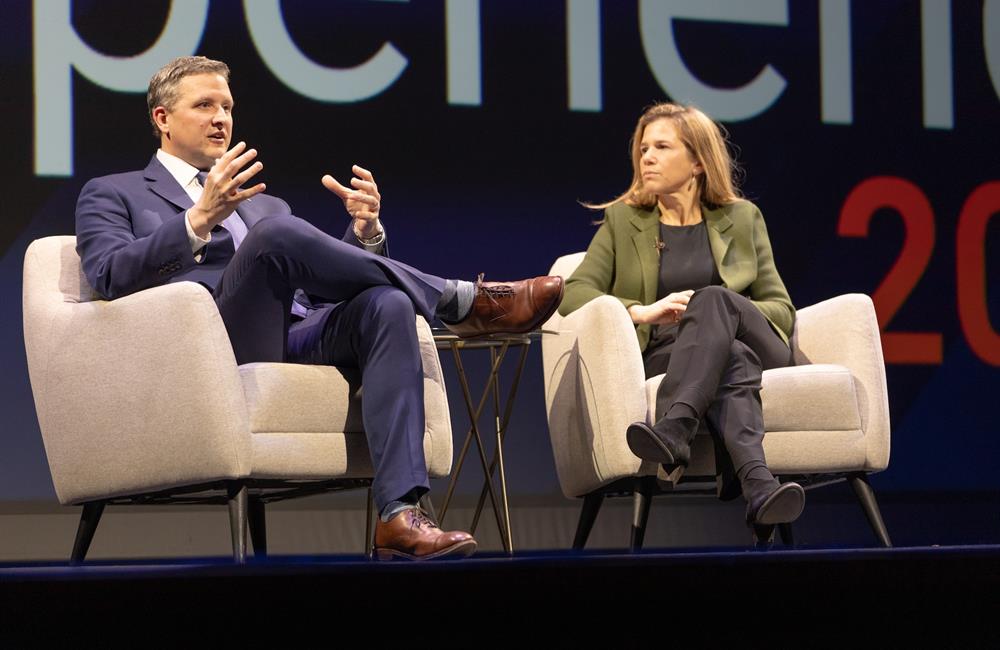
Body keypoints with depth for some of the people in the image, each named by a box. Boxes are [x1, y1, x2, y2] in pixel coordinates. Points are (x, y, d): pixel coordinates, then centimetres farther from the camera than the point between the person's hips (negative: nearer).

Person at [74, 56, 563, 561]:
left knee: (384, 303, -28)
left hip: (299, 339, 5)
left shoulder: (263, 205, 36)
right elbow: (111, 277, -2)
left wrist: (365, 230, 5)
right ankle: (465, 302, -22)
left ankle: (399, 516, -42)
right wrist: (199, 219, -16)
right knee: (274, 232, -32)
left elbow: (319, 278, 25)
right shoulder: (111, 195, 19)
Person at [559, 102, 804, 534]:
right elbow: (573, 294, 3)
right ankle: (758, 486, -65)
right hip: (663, 356, -1)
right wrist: (643, 312, -16)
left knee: (713, 298, -35)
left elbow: (781, 309, 12)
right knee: (734, 360, -38)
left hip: (754, 347, 1)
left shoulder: (741, 218, 18)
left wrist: (716, 310, -10)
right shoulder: (622, 221, 17)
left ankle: (672, 432, -58)